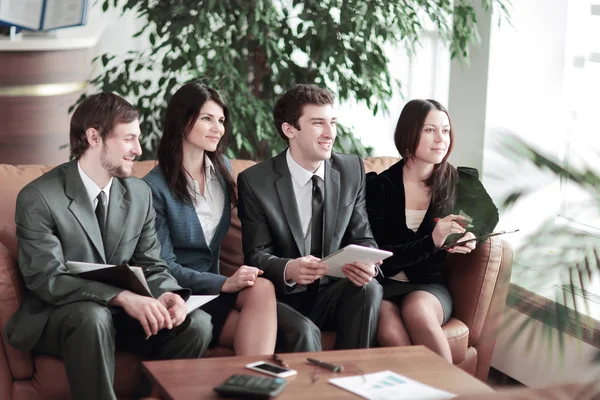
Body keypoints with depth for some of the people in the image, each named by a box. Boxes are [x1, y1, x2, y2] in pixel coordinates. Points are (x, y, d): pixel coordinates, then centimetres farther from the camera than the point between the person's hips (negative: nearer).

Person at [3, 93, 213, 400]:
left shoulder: (139, 193, 4)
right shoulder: (38, 199, -15)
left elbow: (151, 266, 6)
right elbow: (47, 279, -23)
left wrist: (168, 294, -19)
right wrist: (122, 297, -35)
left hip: (122, 311, 5)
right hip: (53, 317, -5)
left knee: (196, 323, -18)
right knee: (92, 317, -38)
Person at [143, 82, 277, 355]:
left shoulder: (223, 169, 10)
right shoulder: (155, 186, -10)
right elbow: (165, 264, -11)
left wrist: (230, 280, 4)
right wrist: (224, 283, -22)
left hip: (214, 283, 6)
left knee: (262, 288, -29)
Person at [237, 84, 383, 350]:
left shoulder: (352, 170, 4)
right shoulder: (254, 181, -6)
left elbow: (363, 238, 5)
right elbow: (257, 255, -7)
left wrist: (366, 263, -20)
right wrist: (288, 270, -31)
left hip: (334, 295, 4)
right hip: (284, 297, -4)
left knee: (368, 287, -28)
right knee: (305, 334, -35)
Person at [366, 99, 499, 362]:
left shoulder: (459, 183, 3)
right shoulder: (380, 186, -3)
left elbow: (489, 216, 24)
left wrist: (471, 237, 0)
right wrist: (432, 241, -23)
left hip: (431, 286, 1)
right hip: (384, 285, -1)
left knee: (418, 309, -35)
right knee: (390, 329, -36)